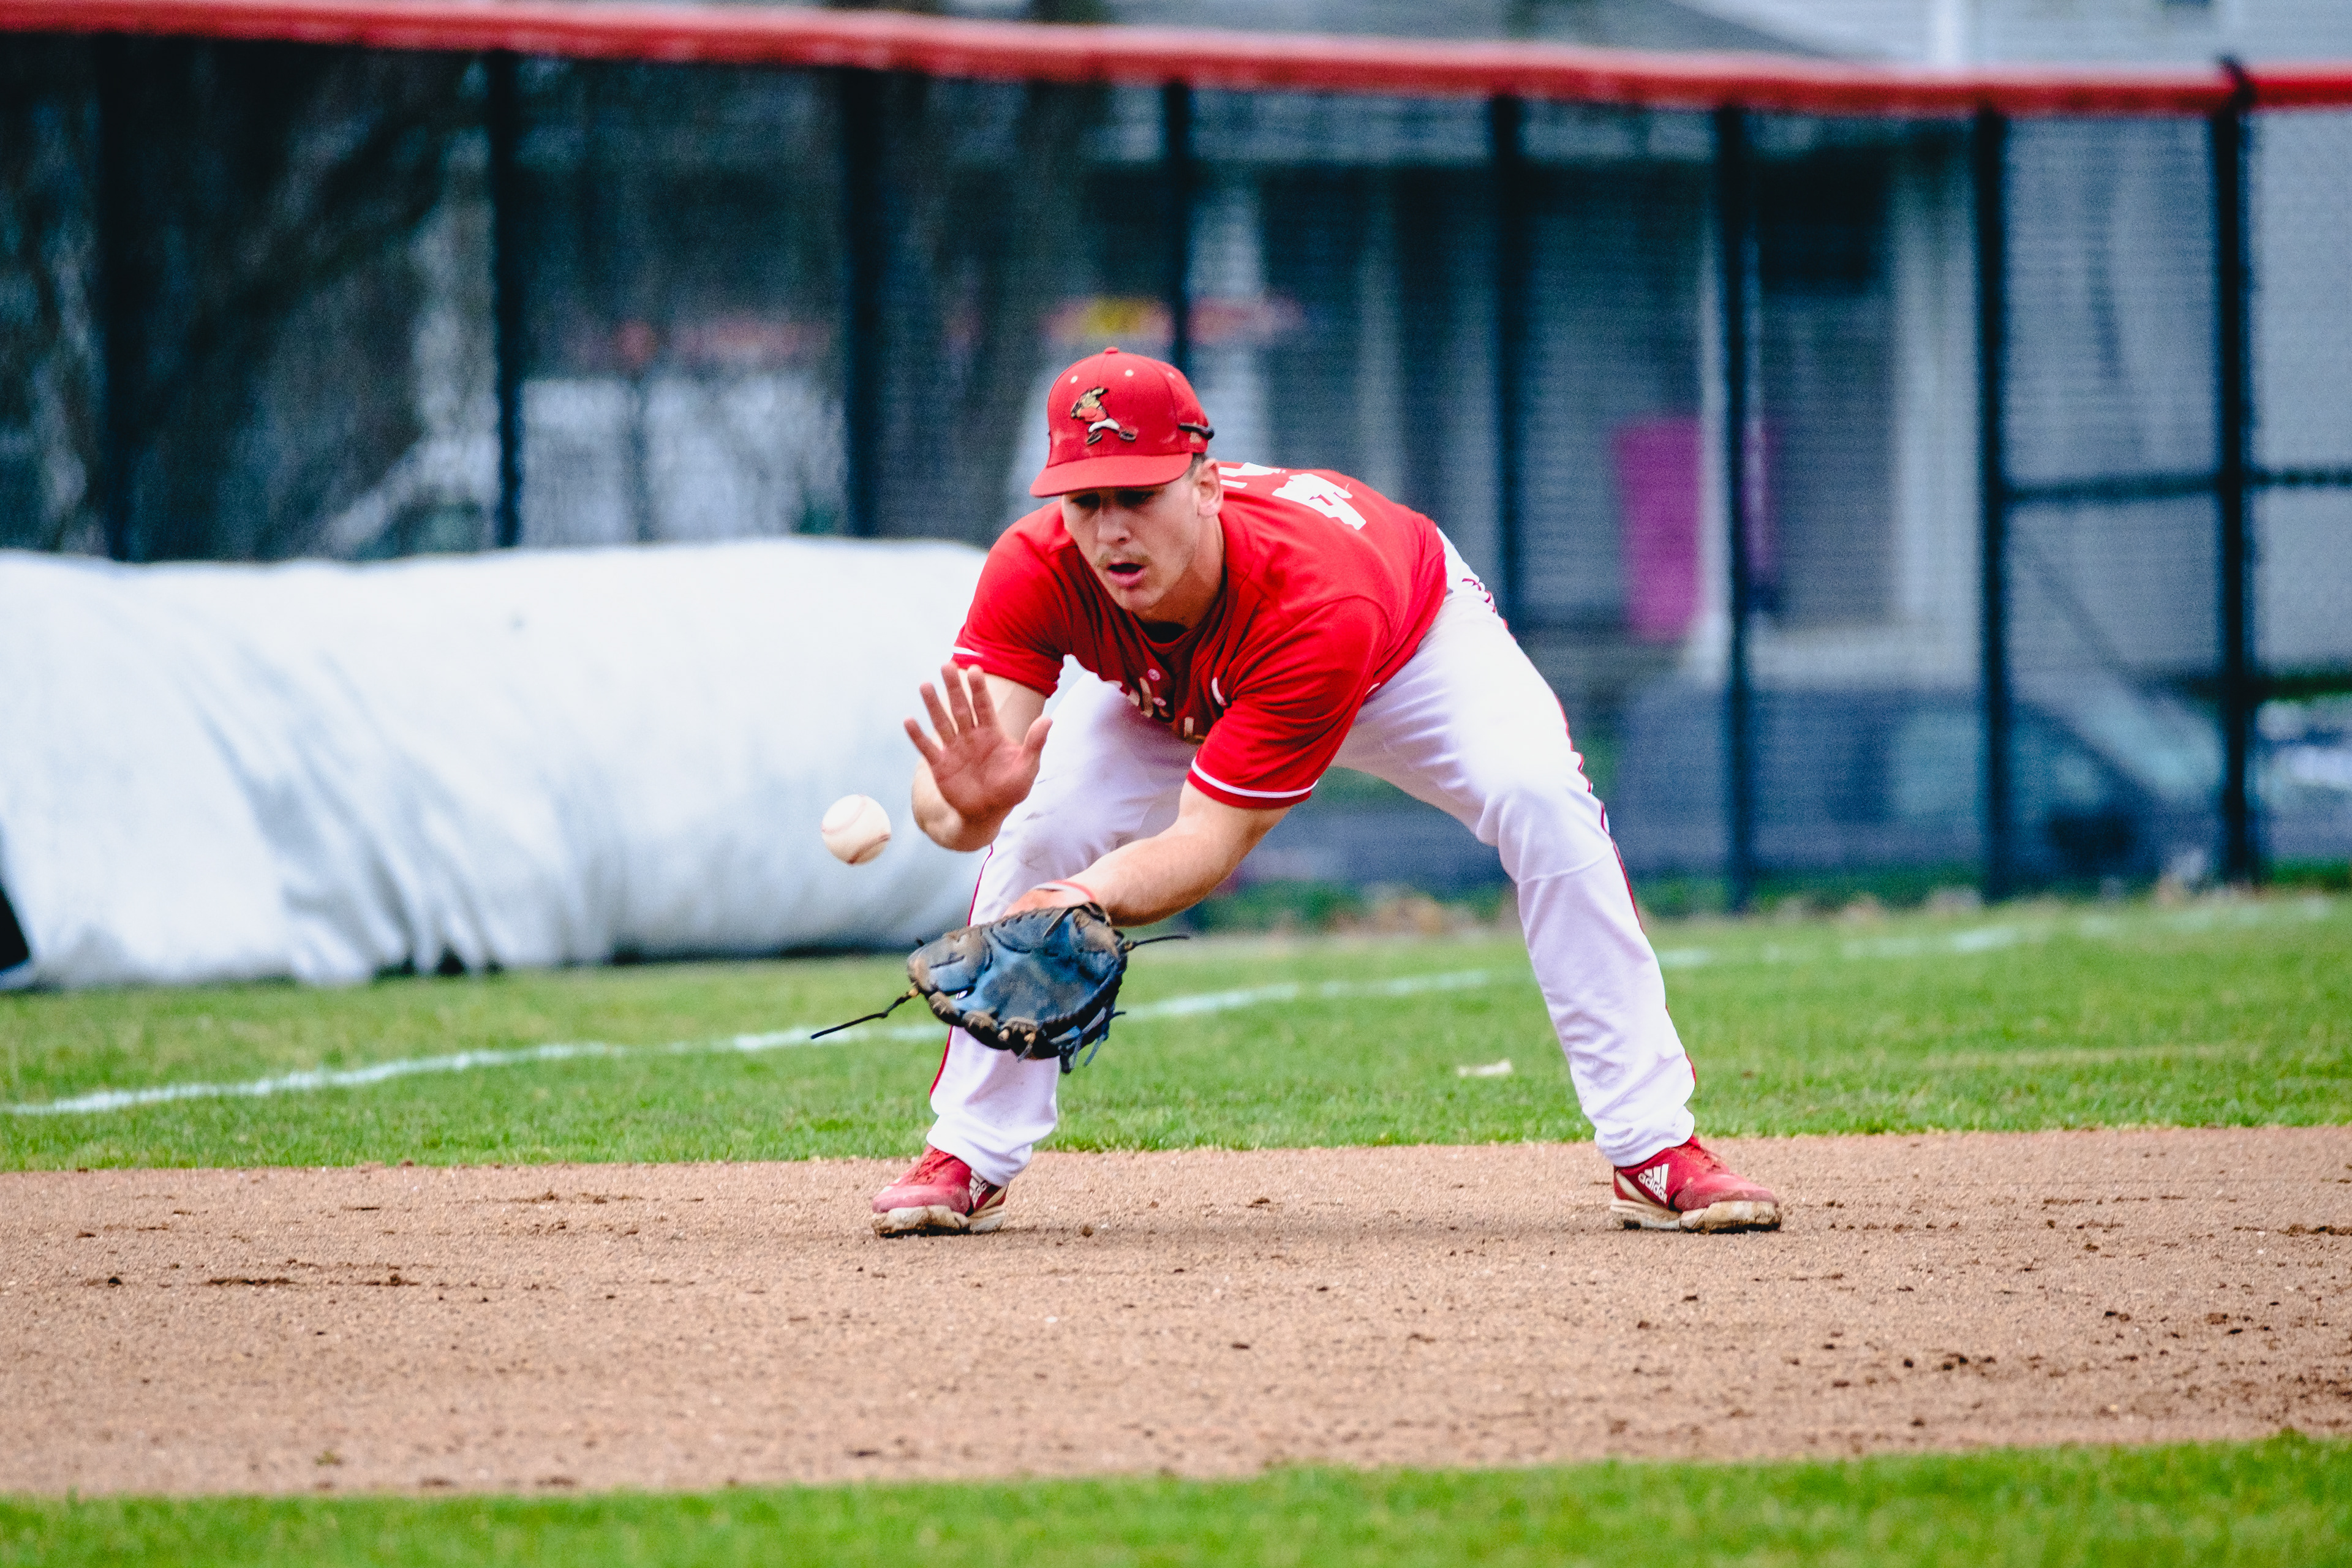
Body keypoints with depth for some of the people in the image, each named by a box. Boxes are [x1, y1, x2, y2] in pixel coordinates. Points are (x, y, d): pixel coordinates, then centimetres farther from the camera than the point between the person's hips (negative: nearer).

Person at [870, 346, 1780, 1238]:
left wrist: (1097, 896, -66)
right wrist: (968, 805, -72)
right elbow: (939, 793, -46)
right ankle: (967, 1165, -2)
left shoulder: (1320, 608, -46)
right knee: (1040, 825, -18)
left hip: (1413, 643, -3)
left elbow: (1213, 838, -46)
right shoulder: (1039, 571, -38)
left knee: (1540, 799, -27)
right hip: (1178, 690, 3)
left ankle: (1653, 1152, -22)